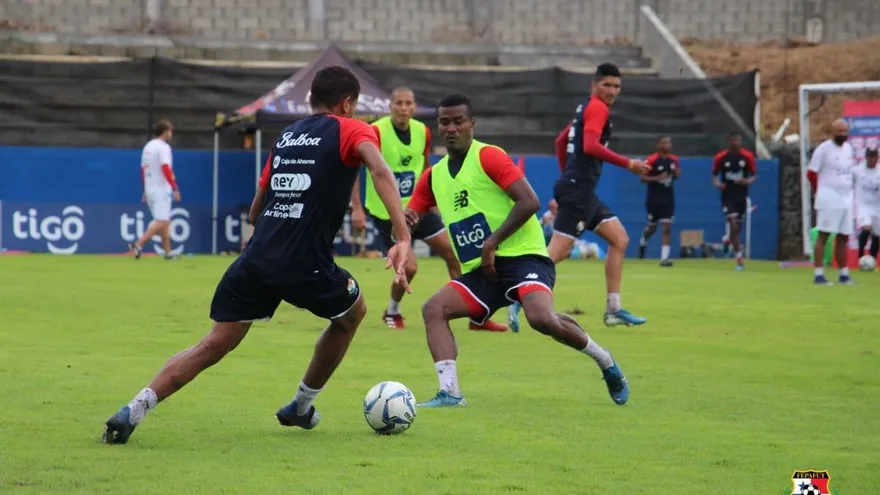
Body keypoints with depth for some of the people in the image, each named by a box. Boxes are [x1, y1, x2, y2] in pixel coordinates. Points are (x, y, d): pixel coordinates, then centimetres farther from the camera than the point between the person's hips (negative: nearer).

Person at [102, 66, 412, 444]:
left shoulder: (286, 136, 22)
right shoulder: (350, 131, 4)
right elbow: (379, 171, -17)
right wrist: (403, 238, -26)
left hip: (257, 259, 4)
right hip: (305, 267, -4)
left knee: (215, 344, 5)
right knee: (352, 313, 26)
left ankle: (133, 411, -12)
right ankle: (301, 408, 34)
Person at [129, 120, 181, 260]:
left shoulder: (148, 147, 15)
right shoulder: (163, 147, -11)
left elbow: (143, 170, 19)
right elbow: (166, 169, -21)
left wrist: (146, 190, 26)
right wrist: (175, 188, -21)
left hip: (150, 189, 9)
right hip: (161, 189, -9)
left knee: (165, 221, 14)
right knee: (162, 221, -10)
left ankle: (167, 252, 13)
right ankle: (138, 244, -21)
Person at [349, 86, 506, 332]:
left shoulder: (422, 132, -1)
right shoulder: (376, 132, -18)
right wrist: (357, 208, -21)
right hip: (385, 211, -6)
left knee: (453, 252, 2)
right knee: (409, 266, -15)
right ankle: (392, 313, 15)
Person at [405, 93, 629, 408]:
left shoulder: (488, 157, -6)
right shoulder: (433, 176, 14)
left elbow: (529, 202, -14)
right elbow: (409, 219, 19)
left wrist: (492, 243, -17)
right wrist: (405, 221, -6)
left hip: (522, 256, -7)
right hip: (480, 271, 7)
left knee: (542, 318, -29)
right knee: (433, 309, -15)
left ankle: (606, 362, -4)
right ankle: (450, 392, -19)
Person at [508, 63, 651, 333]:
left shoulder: (586, 108, 20)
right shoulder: (598, 108, -10)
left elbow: (561, 140, 28)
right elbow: (591, 146, -24)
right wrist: (628, 164, -22)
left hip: (581, 190, 11)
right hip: (578, 188, -11)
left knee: (620, 239, 10)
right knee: (559, 250, -14)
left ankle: (613, 310, 8)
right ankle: (520, 300, -13)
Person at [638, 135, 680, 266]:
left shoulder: (674, 160, 2)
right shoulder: (651, 160, -13)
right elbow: (643, 178, -11)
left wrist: (677, 171, -8)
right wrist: (657, 178, -26)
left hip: (668, 198, 3)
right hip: (654, 198, -3)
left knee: (667, 227, -8)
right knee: (652, 227, 12)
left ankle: (664, 258, -10)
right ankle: (643, 242, 47)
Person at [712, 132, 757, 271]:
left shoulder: (748, 156, 1)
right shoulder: (720, 157, -2)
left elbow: (754, 175, 6)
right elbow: (715, 174, 9)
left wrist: (748, 181, -16)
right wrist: (717, 183, -13)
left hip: (742, 196, 2)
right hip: (727, 195, -2)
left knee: (738, 227, 7)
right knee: (733, 225, -15)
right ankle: (739, 258, -14)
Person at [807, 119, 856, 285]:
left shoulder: (848, 148, 12)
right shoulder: (824, 148, -9)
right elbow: (811, 173, -7)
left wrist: (849, 189, 16)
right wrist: (821, 192, -1)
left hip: (846, 200, 7)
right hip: (829, 201, -7)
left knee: (843, 237, 11)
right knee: (823, 235, -6)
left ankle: (844, 274, 18)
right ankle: (818, 274, -6)